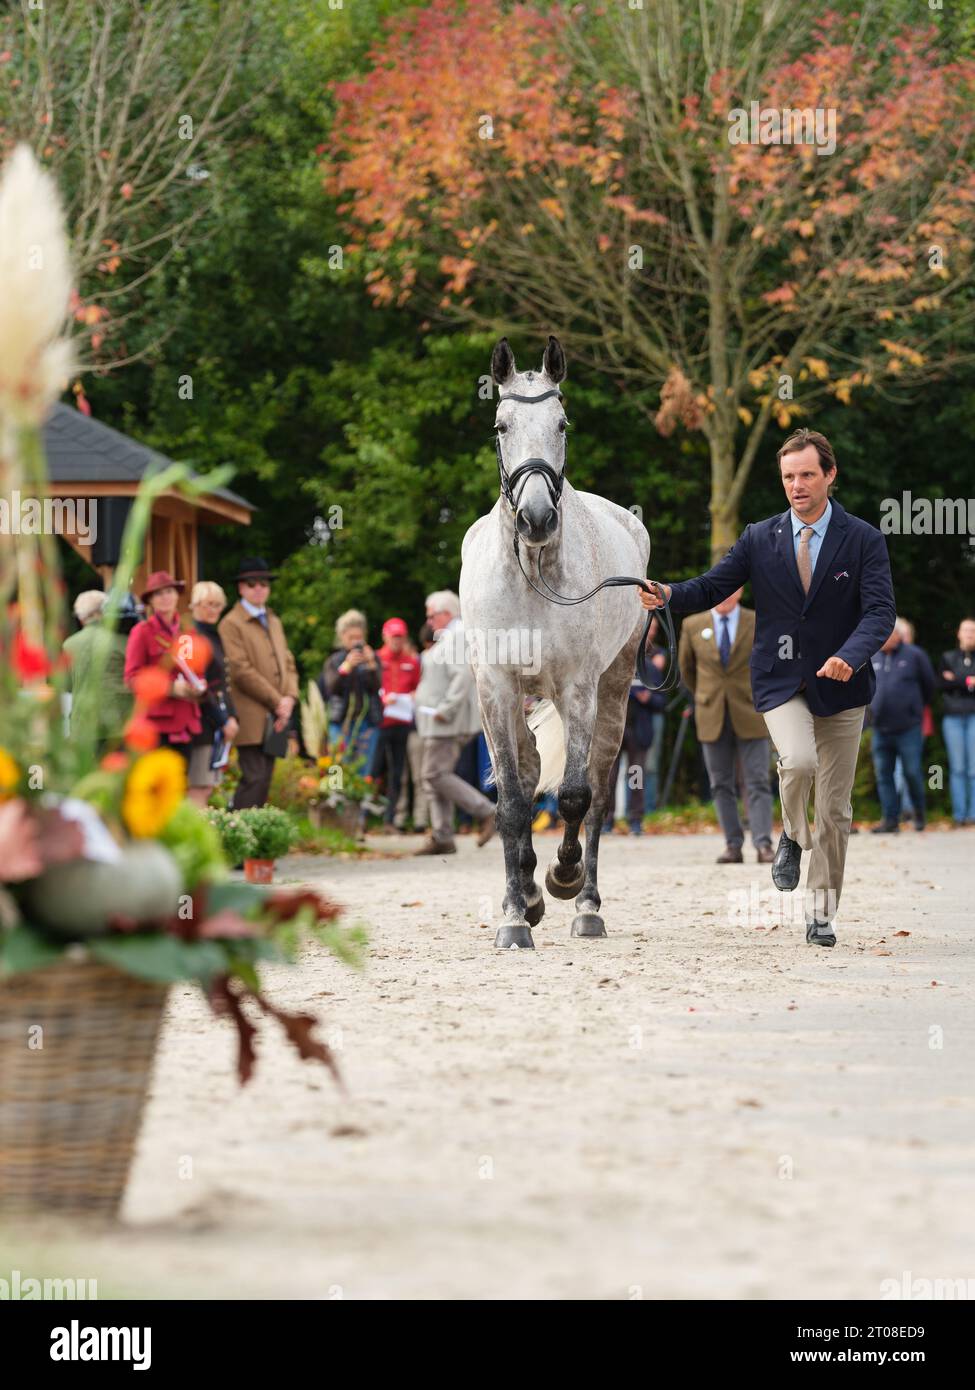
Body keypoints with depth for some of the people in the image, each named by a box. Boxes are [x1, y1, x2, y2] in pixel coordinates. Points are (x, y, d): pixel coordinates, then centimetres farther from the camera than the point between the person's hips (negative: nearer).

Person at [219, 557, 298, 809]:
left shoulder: (274, 622, 21)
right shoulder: (231, 624, -4)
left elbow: (288, 663, 19)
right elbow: (241, 670, -12)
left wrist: (289, 698, -1)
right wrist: (277, 702, -12)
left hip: (273, 719, 7)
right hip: (251, 719, -7)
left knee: (264, 779, 6)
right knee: (255, 778, -14)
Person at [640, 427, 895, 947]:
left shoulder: (863, 540, -2)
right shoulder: (760, 539, 4)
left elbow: (880, 611, -11)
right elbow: (712, 587, 1)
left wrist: (850, 656, -30)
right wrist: (668, 595, -20)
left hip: (841, 687, 0)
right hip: (781, 683, 0)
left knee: (835, 808, 4)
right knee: (798, 759, -29)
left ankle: (821, 913, 18)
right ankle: (793, 836, 2)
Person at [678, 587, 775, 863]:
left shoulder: (758, 623, 0)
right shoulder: (693, 626, 4)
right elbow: (686, 667, 19)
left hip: (749, 716, -2)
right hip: (712, 717, 2)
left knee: (757, 783, -7)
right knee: (722, 785, 3)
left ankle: (763, 845, -10)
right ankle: (733, 846, 6)